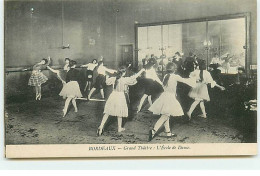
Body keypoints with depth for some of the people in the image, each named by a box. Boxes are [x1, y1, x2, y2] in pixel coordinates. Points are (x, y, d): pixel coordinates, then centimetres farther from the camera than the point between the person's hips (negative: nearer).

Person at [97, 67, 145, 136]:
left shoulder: (113, 78, -2)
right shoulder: (124, 80, -14)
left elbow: (107, 81, 16)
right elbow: (134, 77, -9)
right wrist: (141, 71, 1)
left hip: (113, 95, 3)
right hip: (120, 96, -3)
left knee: (107, 113, 5)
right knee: (119, 114, 14)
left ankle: (101, 126, -7)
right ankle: (119, 128, 28)